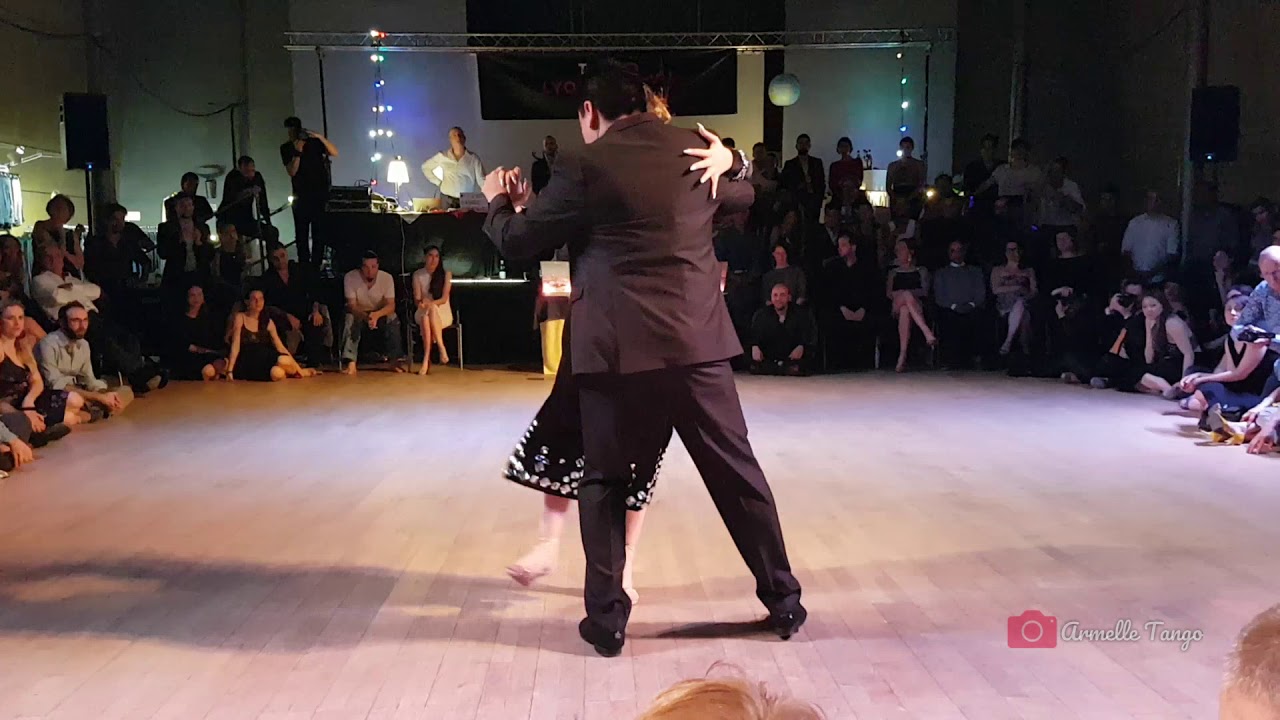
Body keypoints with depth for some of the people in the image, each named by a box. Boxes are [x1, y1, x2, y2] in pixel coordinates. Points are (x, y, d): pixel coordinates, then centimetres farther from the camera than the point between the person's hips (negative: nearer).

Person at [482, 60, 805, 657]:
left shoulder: (582, 167, -5)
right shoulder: (696, 151, 7)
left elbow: (518, 242, 4)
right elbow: (744, 198, 26)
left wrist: (499, 203, 22)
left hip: (617, 348, -3)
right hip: (698, 342, 3)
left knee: (604, 481, 12)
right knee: (737, 473, 13)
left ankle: (607, 618, 17)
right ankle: (783, 600, 23)